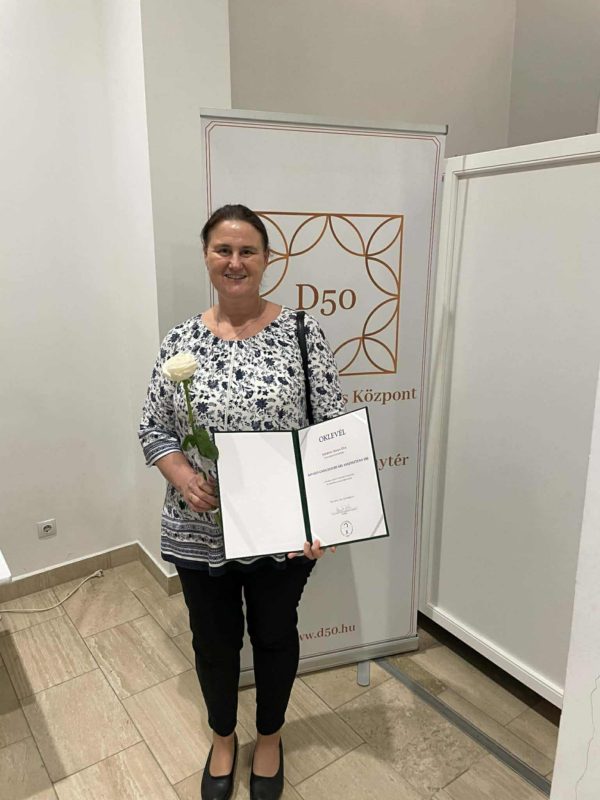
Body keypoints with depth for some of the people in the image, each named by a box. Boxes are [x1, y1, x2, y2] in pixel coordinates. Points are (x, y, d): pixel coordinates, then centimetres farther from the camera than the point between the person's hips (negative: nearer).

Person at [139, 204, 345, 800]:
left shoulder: (302, 333, -9)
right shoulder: (181, 340, -3)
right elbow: (153, 429, 3)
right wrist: (182, 475, -16)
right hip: (199, 531, 2)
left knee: (274, 635, 20)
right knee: (213, 641, 21)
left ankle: (269, 737, 49)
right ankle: (222, 737, 51)